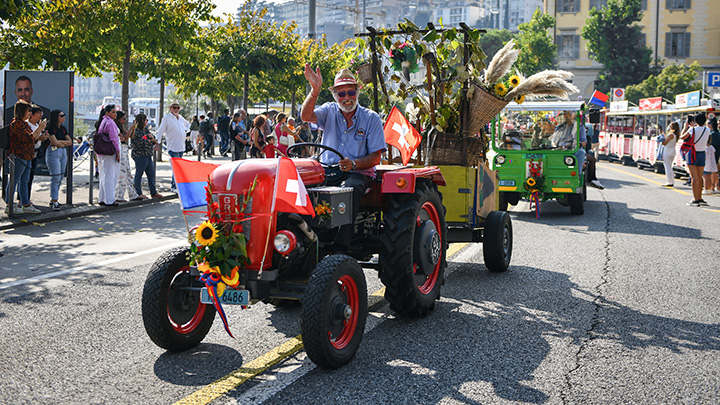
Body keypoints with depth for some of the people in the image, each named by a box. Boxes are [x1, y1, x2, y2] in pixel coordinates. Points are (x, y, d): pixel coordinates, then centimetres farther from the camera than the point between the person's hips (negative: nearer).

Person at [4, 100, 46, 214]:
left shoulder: (23, 123, 19)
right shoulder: (16, 124, -14)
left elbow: (32, 139, 24)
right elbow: (28, 139, -23)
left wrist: (40, 130, 14)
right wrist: (39, 128, -17)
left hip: (26, 157, 10)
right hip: (18, 156, -10)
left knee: (24, 181, 12)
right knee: (14, 180, -5)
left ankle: (25, 205, 16)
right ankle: (9, 206, 0)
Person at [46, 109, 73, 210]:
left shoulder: (63, 128, 14)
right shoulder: (51, 128, -8)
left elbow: (70, 142, 8)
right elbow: (54, 142, -17)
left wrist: (59, 141, -8)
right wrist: (64, 144, 0)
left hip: (63, 153, 7)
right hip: (53, 153, -7)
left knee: (60, 178, 7)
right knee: (55, 177, -11)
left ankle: (53, 199, 14)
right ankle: (54, 201, -10)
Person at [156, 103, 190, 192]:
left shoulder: (180, 118, 15)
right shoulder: (167, 118, -3)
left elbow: (188, 124, 36)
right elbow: (161, 131, -6)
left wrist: (186, 130, 16)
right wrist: (157, 142, -13)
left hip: (181, 147, 7)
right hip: (173, 147, -7)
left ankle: (173, 184, 22)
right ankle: (174, 187, -7)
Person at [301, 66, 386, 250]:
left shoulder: (371, 118, 5)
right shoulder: (329, 111, 11)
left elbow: (375, 157, 0)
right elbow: (306, 116, -10)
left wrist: (353, 164, -19)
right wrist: (315, 90, -25)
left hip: (358, 173, -2)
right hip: (326, 171, 2)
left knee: (350, 188, -38)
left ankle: (341, 246, -45)